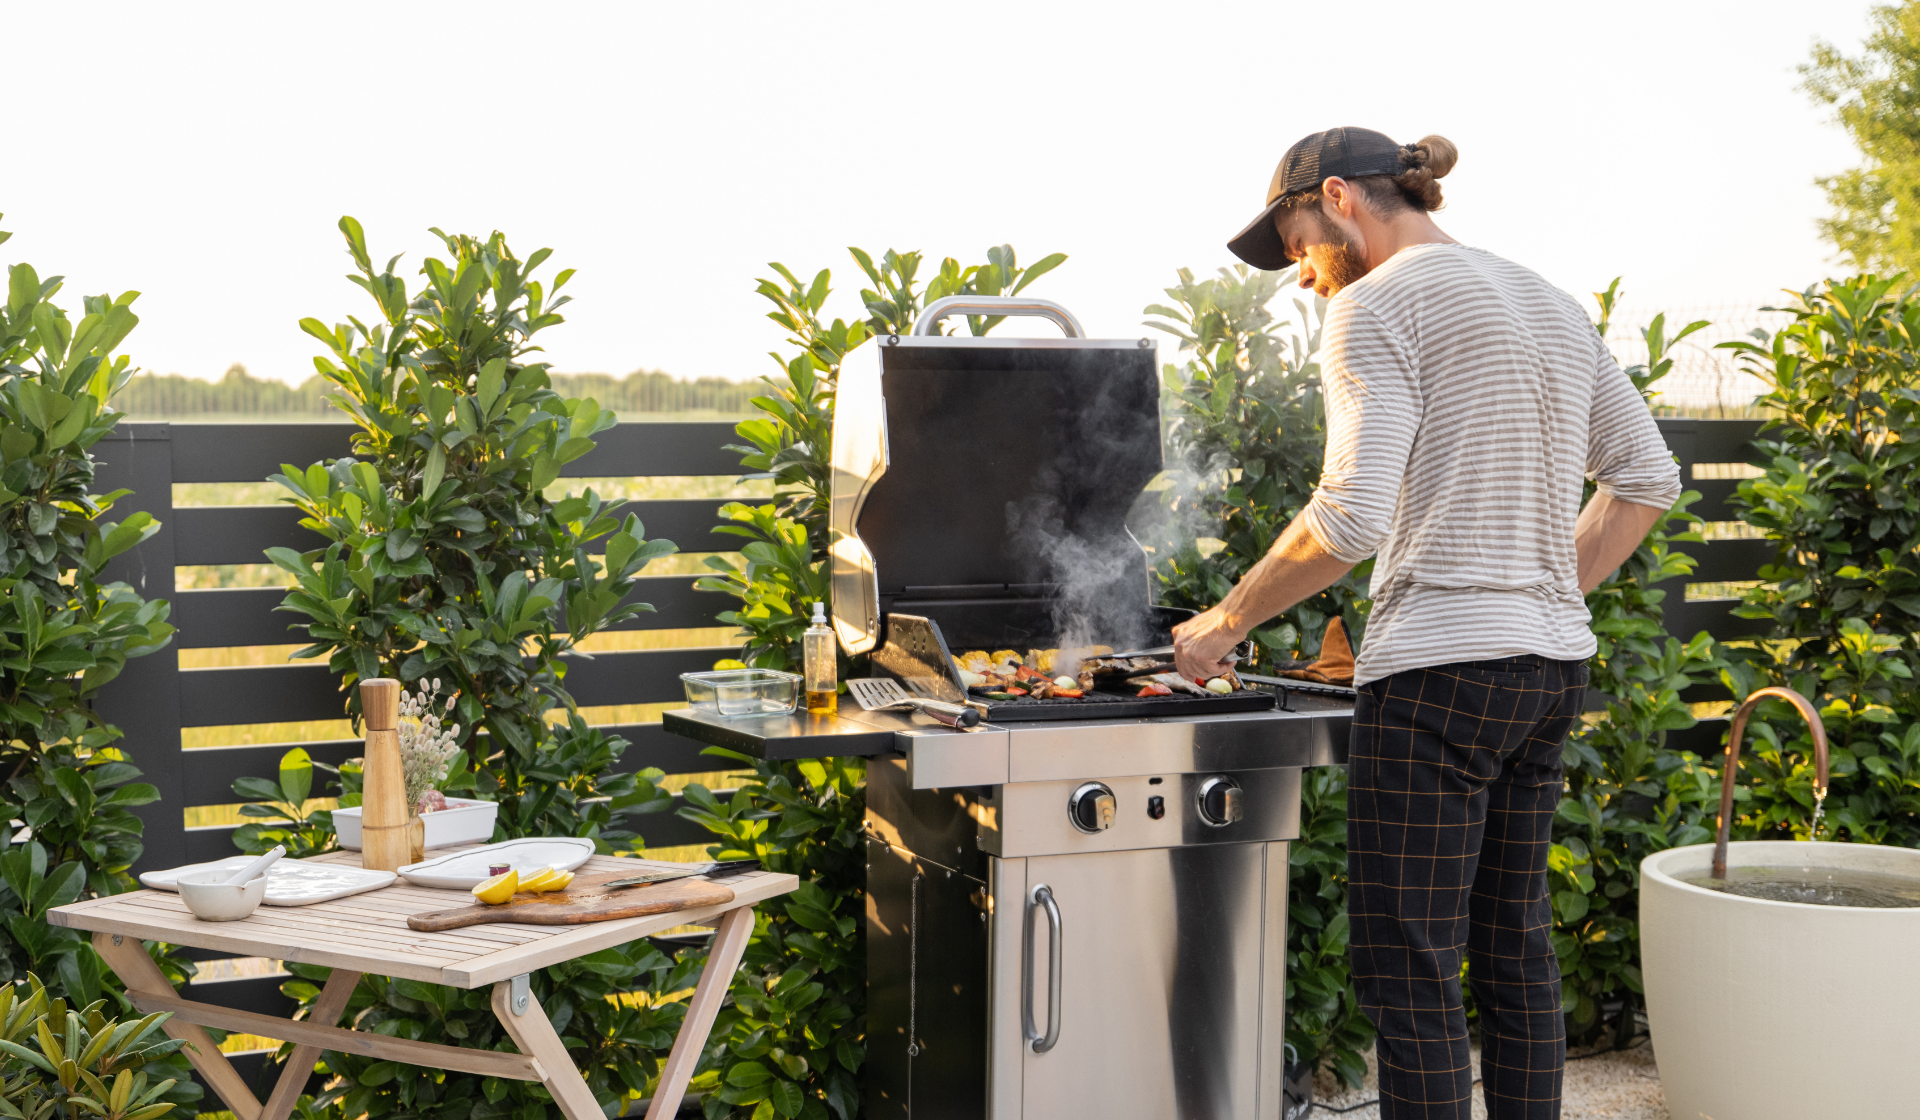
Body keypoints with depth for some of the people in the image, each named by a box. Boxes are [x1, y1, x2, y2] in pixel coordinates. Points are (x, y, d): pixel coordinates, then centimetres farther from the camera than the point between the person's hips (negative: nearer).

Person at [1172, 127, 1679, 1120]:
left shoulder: (1376, 306, -8)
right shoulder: (1549, 305, 17)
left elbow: (1352, 517, -18)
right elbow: (1646, 477, 18)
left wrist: (1228, 619, -7)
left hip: (1439, 668, -9)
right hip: (1553, 667, 9)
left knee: (1406, 968, -2)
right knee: (1512, 944, 17)